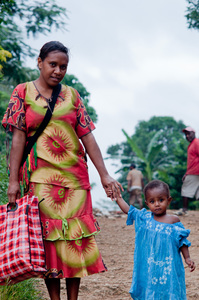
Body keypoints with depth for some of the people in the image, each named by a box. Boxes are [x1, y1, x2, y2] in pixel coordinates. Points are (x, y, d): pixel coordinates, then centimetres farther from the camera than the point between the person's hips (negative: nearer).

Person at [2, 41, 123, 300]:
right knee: (48, 235, -3)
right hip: (41, 176, -2)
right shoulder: (23, 92, 3)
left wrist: (104, 175, 1)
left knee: (77, 235, -1)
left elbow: (87, 136, 7)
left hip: (74, 174, 3)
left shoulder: (71, 95, 10)